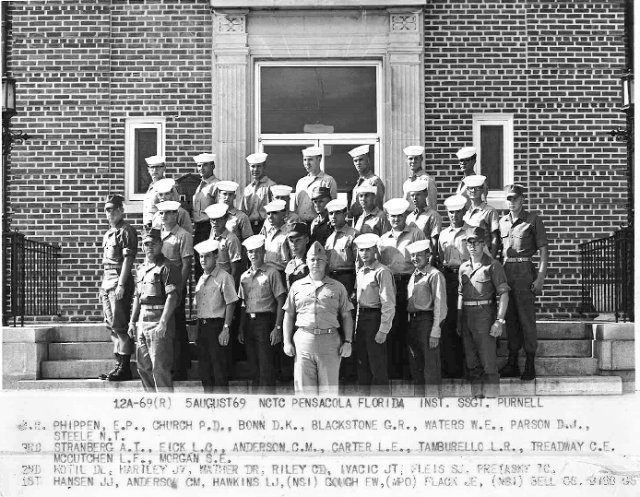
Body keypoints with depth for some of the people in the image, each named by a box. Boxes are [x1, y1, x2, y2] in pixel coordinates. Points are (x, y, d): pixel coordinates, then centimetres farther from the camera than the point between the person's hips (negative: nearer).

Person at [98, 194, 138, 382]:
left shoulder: (126, 231, -7)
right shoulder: (109, 232, 19)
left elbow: (128, 259, -14)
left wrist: (121, 284, -20)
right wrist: (103, 285, 17)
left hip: (119, 283, -9)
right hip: (107, 282, 9)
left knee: (119, 325, -9)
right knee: (111, 325, 10)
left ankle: (124, 368, -6)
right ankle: (119, 364, 15)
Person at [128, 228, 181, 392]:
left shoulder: (167, 267, -9)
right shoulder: (141, 268, 17)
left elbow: (172, 297, -16)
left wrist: (163, 322, -23)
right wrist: (132, 321, 17)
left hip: (159, 320, -8)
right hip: (142, 321, 8)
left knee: (159, 366, -9)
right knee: (143, 365, 12)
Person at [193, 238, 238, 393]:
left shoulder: (224, 277, -6)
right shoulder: (201, 279, 14)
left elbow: (230, 304, -9)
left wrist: (226, 329, -15)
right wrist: (198, 330, 12)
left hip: (217, 325, -7)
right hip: (202, 326, 7)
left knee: (219, 368, -5)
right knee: (204, 368, 9)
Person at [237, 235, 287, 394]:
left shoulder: (271, 273, -3)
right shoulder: (244, 276, 13)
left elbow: (280, 301, -5)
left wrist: (277, 327, -12)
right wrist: (241, 329, 13)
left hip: (265, 320, -5)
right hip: (248, 322, 6)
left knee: (266, 367, -7)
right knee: (254, 367, 10)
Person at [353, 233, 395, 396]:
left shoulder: (382, 272, -12)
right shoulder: (360, 272, 13)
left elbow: (388, 304, -15)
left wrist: (383, 330, -18)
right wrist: (357, 324, 7)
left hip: (375, 318, -8)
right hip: (361, 319, 8)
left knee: (377, 366, -3)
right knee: (362, 364, 13)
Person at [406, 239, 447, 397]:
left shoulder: (435, 275, -7)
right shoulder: (413, 276, 17)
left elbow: (440, 306, -13)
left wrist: (435, 332, -18)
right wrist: (409, 324, 7)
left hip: (427, 321, -8)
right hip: (412, 322, 8)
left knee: (431, 367, -5)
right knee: (416, 367, 13)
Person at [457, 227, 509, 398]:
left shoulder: (493, 265, -5)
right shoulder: (463, 267, 13)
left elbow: (504, 294, -9)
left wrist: (499, 321, -16)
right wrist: (459, 321, 13)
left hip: (485, 314, -6)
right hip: (467, 316, 6)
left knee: (487, 361, -6)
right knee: (472, 362, 9)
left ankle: (491, 397, -2)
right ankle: (476, 396, 17)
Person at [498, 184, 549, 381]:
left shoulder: (533, 220, -1)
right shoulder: (502, 221, 13)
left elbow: (543, 250, -4)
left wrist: (540, 278, -11)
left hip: (525, 271, -5)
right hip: (505, 270, 5)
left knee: (527, 319, -5)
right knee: (510, 319, 8)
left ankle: (530, 365, 1)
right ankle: (512, 363, 15)